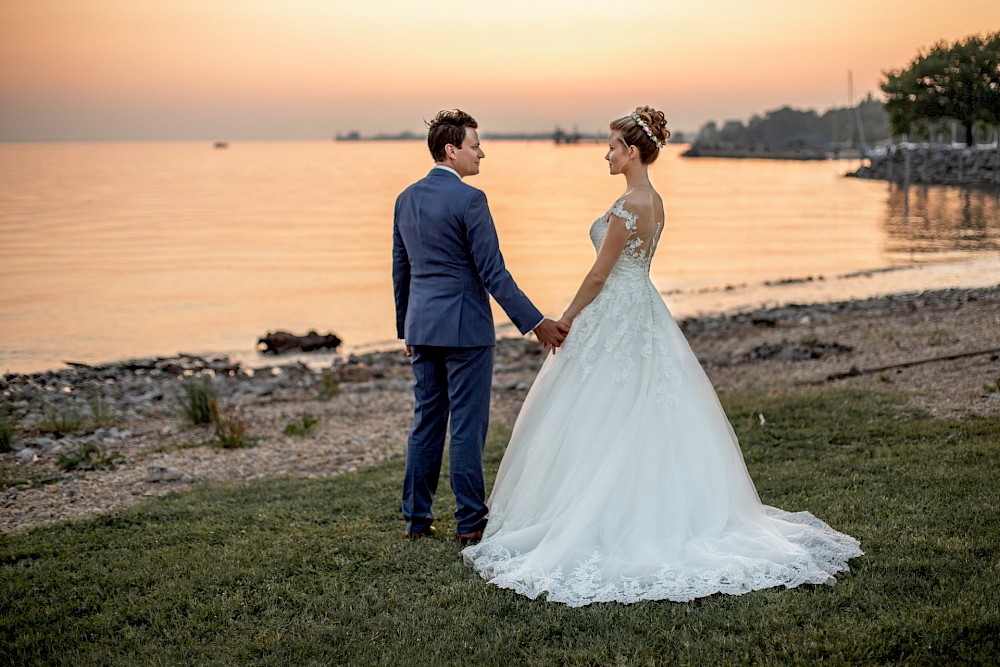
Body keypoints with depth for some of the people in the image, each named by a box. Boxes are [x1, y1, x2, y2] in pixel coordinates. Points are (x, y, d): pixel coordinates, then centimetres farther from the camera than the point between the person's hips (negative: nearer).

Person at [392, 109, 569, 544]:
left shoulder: (406, 198, 9)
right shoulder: (469, 199, -14)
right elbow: (493, 273, -16)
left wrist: (406, 328, 24)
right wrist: (535, 323, -12)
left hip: (422, 328, 7)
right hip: (465, 328, -7)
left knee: (426, 421, 13)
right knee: (467, 426, 0)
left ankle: (416, 517, 18)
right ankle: (470, 522, 6)